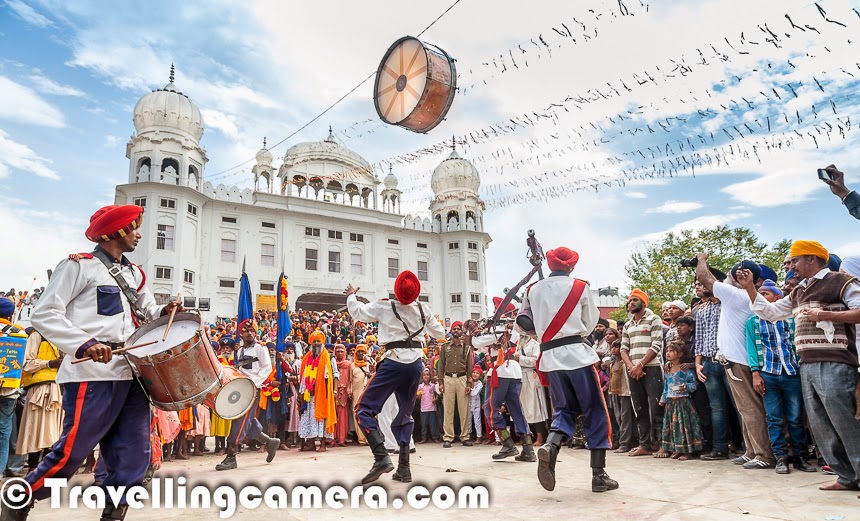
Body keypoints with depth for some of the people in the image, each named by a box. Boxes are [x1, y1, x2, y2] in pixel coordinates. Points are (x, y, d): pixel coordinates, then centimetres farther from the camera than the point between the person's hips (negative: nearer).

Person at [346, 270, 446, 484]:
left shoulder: (385, 306, -2)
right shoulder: (423, 309, 10)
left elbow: (357, 312, 8)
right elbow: (440, 333, 22)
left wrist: (351, 295, 27)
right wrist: (428, 326, 43)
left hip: (394, 363, -5)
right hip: (415, 365, 5)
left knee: (364, 409, -2)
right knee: (405, 415, 17)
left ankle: (381, 457, -20)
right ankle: (404, 467, 11)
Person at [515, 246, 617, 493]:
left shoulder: (533, 290, 8)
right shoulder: (580, 287, 2)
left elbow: (522, 325, 12)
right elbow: (590, 324, 11)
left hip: (550, 357, 3)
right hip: (577, 353, -3)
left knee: (565, 409, 15)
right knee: (595, 411, 8)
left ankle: (550, 446, -14)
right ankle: (599, 475, 8)